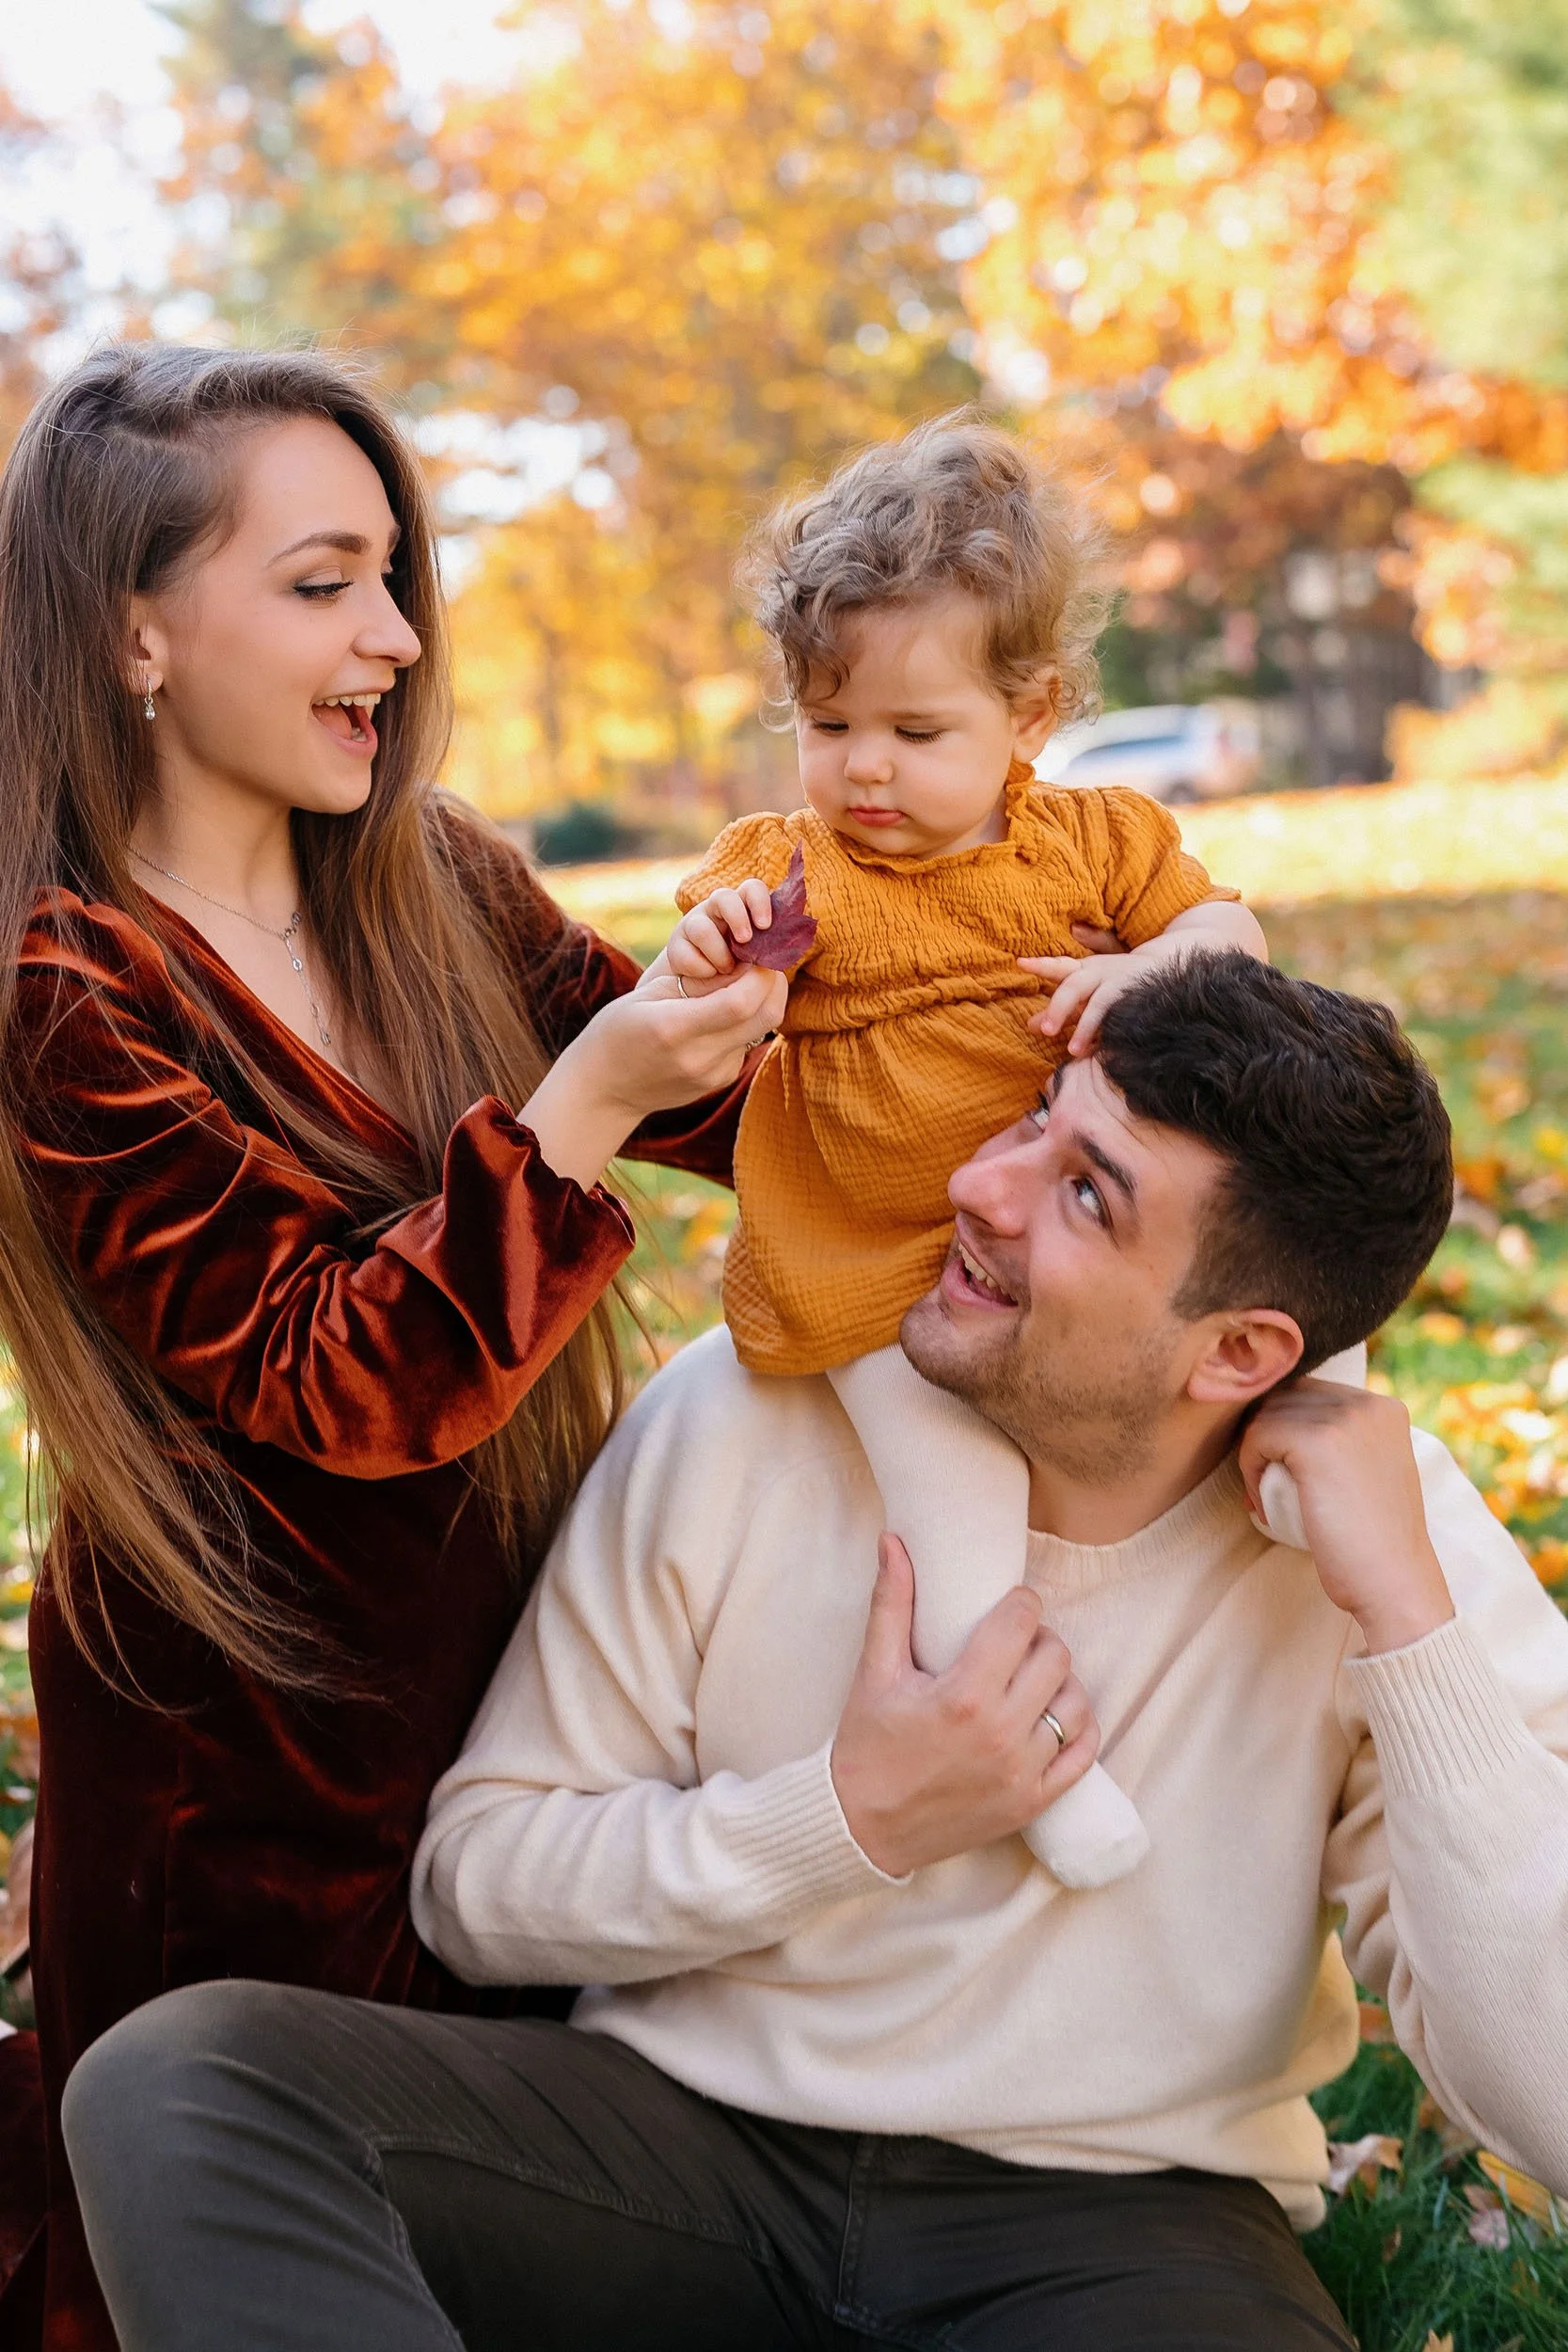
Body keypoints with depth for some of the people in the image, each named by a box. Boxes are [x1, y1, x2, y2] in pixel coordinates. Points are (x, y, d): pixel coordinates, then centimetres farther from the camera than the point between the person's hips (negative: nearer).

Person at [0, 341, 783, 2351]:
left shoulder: (438, 886, -1)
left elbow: (742, 1110, 0)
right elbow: (324, 1388, -24)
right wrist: (584, 1100, -33)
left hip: (514, 1676, 6)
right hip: (257, 1771, -5)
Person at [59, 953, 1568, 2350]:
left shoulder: (1384, 1537, -10)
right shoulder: (738, 1420, -6)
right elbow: (474, 1883, -1)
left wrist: (1404, 1612, -24)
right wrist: (851, 1822, -15)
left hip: (1120, 2220, -1)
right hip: (690, 2130, 2)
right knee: (175, 2078, -22)